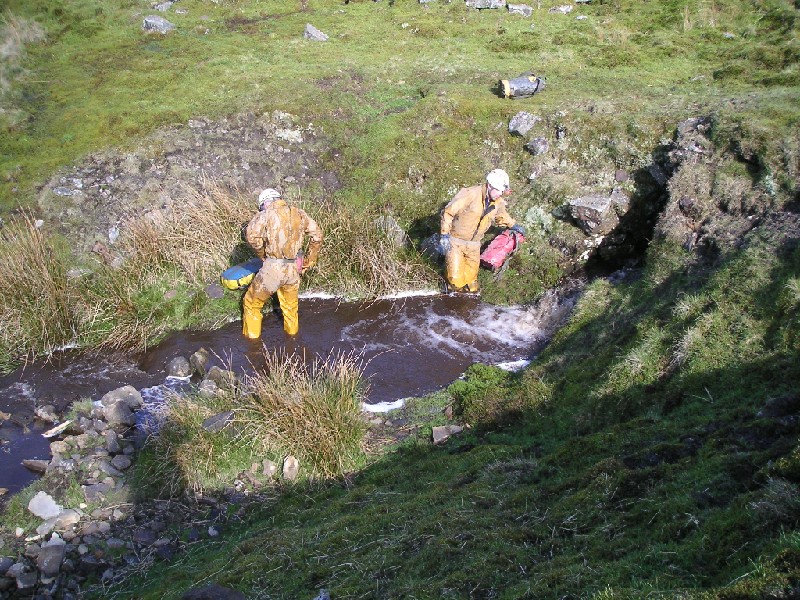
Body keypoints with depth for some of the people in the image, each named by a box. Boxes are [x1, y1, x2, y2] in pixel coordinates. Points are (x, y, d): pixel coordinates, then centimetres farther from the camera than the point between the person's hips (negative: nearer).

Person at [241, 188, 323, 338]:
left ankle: (252, 337, 26)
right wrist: (310, 261, 12)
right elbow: (317, 235, 4)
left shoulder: (266, 215, -7)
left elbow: (252, 235, -23)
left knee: (252, 303, 18)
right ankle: (292, 332, 46)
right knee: (290, 305, 28)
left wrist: (262, 254, -6)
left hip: (273, 269, -5)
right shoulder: (299, 213, 5)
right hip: (293, 269, 5)